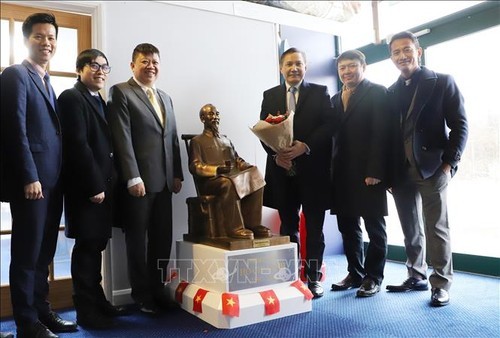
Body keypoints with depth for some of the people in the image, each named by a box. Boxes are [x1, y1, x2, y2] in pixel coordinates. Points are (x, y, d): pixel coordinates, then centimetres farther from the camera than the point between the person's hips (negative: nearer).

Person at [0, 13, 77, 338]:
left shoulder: (46, 82, 20)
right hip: (31, 180, -8)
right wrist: (29, 177, -18)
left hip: (52, 181, 8)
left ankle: (42, 310, 25)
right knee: (27, 253, 1)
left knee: (44, 252, 13)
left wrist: (55, 178, 10)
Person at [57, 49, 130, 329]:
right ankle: (86, 311, 11)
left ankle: (98, 301, 24)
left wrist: (107, 183, 10)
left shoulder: (100, 101, 19)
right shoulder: (71, 98, -8)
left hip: (102, 185, 8)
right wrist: (94, 186, -19)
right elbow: (77, 144, -17)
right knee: (87, 247, -1)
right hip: (86, 187, -8)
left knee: (95, 247, 13)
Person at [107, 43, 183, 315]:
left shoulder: (166, 98, 19)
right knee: (137, 240, 6)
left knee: (162, 239, 11)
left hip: (163, 181, 6)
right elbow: (122, 138, -11)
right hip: (138, 181, -6)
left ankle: (157, 290, 26)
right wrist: (133, 177, -18)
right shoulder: (121, 92, -2)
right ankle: (142, 296, 20)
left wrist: (177, 174, 11)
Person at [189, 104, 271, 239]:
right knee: (228, 183, -39)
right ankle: (235, 228, -33)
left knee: (256, 178, -22)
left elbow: (237, 160, 22)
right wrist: (217, 169, -21)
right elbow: (195, 167, -3)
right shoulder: (197, 141, 11)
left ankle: (252, 224, -23)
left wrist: (248, 167, -3)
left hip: (233, 177, 6)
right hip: (210, 181, -5)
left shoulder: (226, 140, 30)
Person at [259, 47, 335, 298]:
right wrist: (275, 154, -11)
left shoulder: (320, 92, 7)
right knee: (288, 227, 9)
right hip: (282, 169, 2)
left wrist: (305, 146, -18)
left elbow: (329, 125, -4)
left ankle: (313, 278, 15)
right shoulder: (270, 95, 13)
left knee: (314, 227, 4)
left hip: (313, 168, -2)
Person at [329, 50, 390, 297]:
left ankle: (373, 277, 16)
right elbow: (333, 136, 13)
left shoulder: (377, 93, -2)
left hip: (368, 174, -6)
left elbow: (380, 134, -11)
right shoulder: (335, 99, 18)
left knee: (374, 228, 5)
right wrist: (332, 172, 4)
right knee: (348, 228, 11)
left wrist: (374, 172, -19)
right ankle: (356, 273, 23)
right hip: (342, 174, 6)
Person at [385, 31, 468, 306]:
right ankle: (417, 276, 24)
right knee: (411, 229, 11)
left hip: (432, 168, -4)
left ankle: (441, 284, 11)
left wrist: (449, 164, -11)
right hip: (401, 171, 4)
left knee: (436, 228, 0)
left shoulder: (442, 82, 3)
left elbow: (460, 126, -2)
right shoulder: (390, 93, 13)